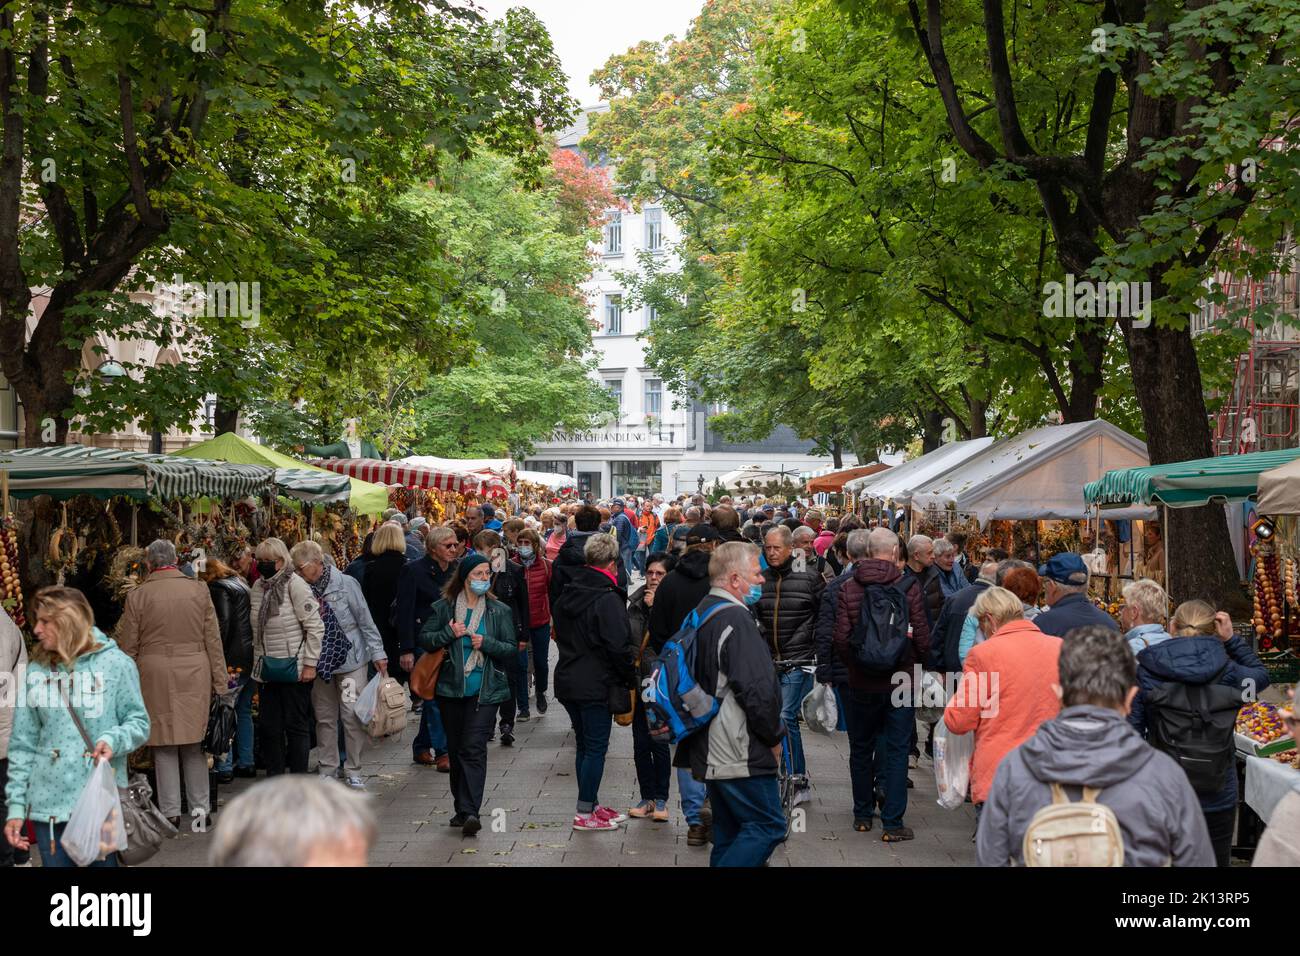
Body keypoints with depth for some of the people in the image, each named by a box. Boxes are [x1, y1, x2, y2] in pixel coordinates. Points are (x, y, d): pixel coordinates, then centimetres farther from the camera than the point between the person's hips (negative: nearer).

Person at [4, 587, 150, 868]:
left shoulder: (115, 663, -3)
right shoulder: (35, 672, 5)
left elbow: (139, 722, 2)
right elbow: (23, 744, 7)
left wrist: (113, 739, -19)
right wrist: (15, 805, 3)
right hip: (47, 803, 3)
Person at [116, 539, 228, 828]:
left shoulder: (138, 595, -2)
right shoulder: (198, 590, 2)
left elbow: (127, 647, 1)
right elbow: (213, 639, 4)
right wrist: (220, 681, 8)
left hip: (154, 674, -1)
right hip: (194, 673, 2)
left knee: (164, 743, 5)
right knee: (194, 742, 10)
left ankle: (170, 812, 9)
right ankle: (200, 807, 14)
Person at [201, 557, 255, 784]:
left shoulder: (218, 588, -5)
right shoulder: (242, 586, 20)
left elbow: (223, 624, -15)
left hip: (234, 661, -9)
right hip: (252, 658, 9)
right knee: (244, 712, 15)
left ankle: (224, 767, -6)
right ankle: (246, 763, 19)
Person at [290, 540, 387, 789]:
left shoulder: (346, 584, -9)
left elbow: (365, 620, -5)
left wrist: (377, 653, -6)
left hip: (350, 659, -4)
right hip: (320, 663, 4)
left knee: (353, 715, -2)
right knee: (324, 717, 10)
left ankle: (353, 770, 8)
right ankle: (327, 769, 22)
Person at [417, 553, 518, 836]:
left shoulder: (499, 611, 4)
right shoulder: (445, 607, 4)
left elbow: (512, 651, 4)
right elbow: (424, 639, 4)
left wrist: (487, 643, -12)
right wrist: (449, 633, -11)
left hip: (485, 691, -2)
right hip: (451, 689, 2)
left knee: (473, 748, -14)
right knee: (455, 750, 10)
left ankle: (469, 811, -19)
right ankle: (463, 808, 21)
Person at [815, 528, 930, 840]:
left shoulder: (845, 588, -7)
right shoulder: (909, 588, -10)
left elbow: (840, 638, -8)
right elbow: (922, 637, -9)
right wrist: (914, 661, 11)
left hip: (859, 682, 2)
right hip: (900, 681, -1)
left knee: (860, 748, 16)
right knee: (896, 750, 6)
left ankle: (863, 815, 26)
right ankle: (892, 823, 6)